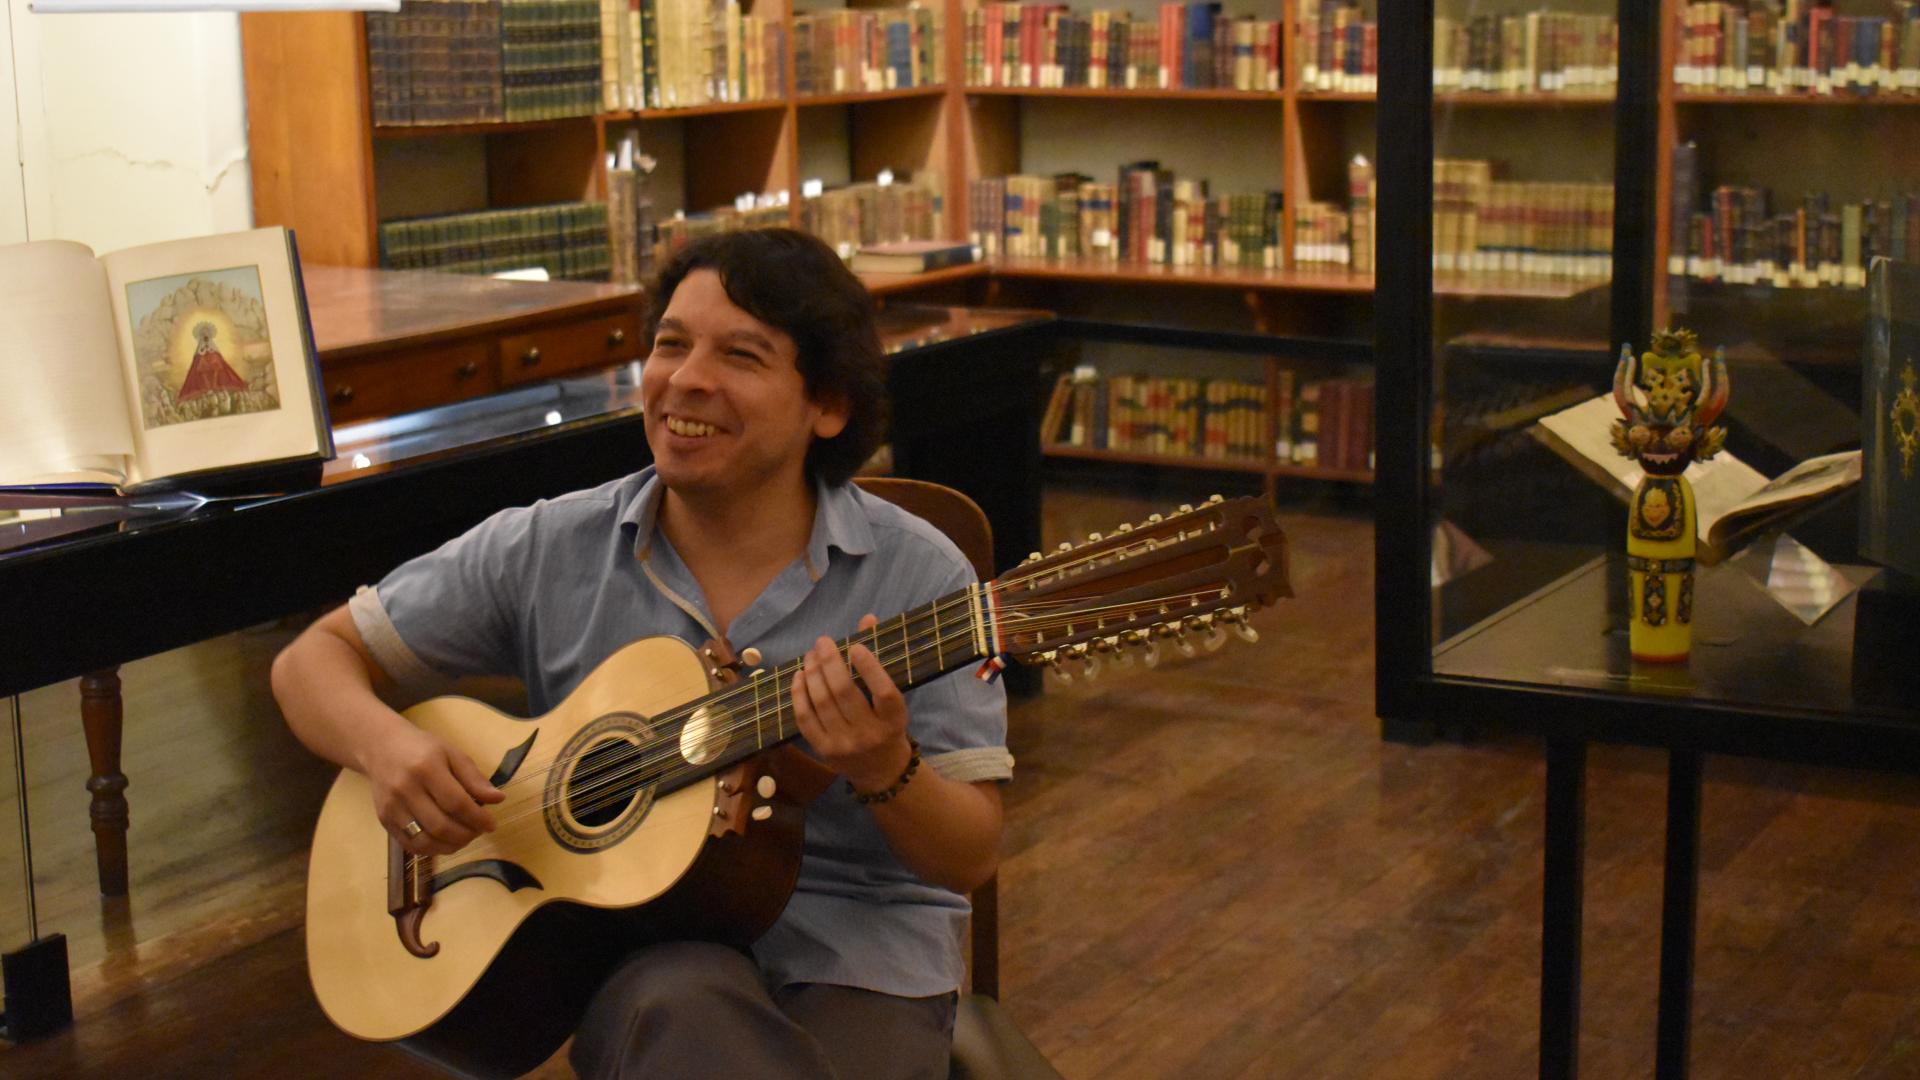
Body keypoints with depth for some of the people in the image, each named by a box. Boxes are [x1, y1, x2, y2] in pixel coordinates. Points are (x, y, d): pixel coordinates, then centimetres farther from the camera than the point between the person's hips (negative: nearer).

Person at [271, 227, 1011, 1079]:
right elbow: (316, 658, 8)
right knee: (681, 1010, -35)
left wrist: (885, 773, -26)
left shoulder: (919, 576, -4)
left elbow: (973, 858, -4)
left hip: (857, 953, 0)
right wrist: (384, 745, -14)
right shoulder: (548, 550, 2)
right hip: (641, 946, 0)